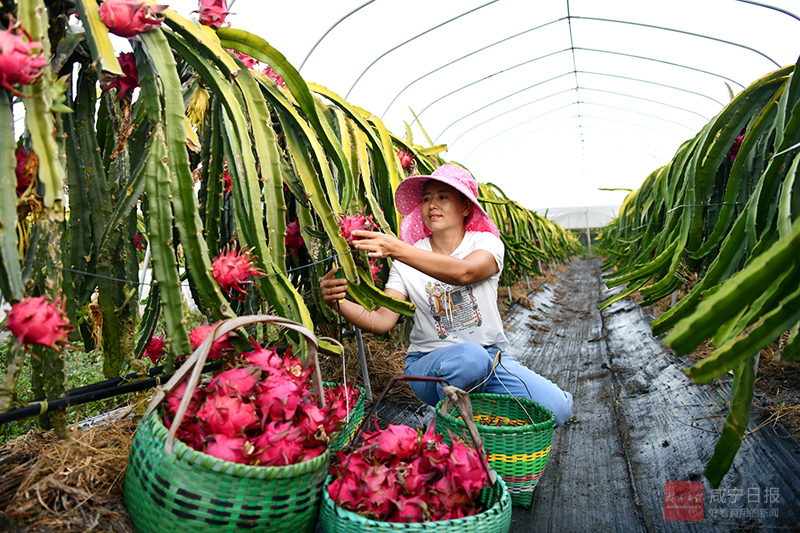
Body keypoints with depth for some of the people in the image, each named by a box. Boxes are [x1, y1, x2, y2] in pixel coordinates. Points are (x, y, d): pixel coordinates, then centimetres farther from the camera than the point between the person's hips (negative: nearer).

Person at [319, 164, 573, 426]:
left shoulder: (487, 243, -4)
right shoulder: (406, 263, -1)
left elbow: (463, 272, -29)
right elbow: (381, 321, -11)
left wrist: (397, 249, -41)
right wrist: (340, 303, -31)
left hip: (491, 357, 1)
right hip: (430, 363, 0)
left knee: (557, 407, -20)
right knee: (469, 356, -36)